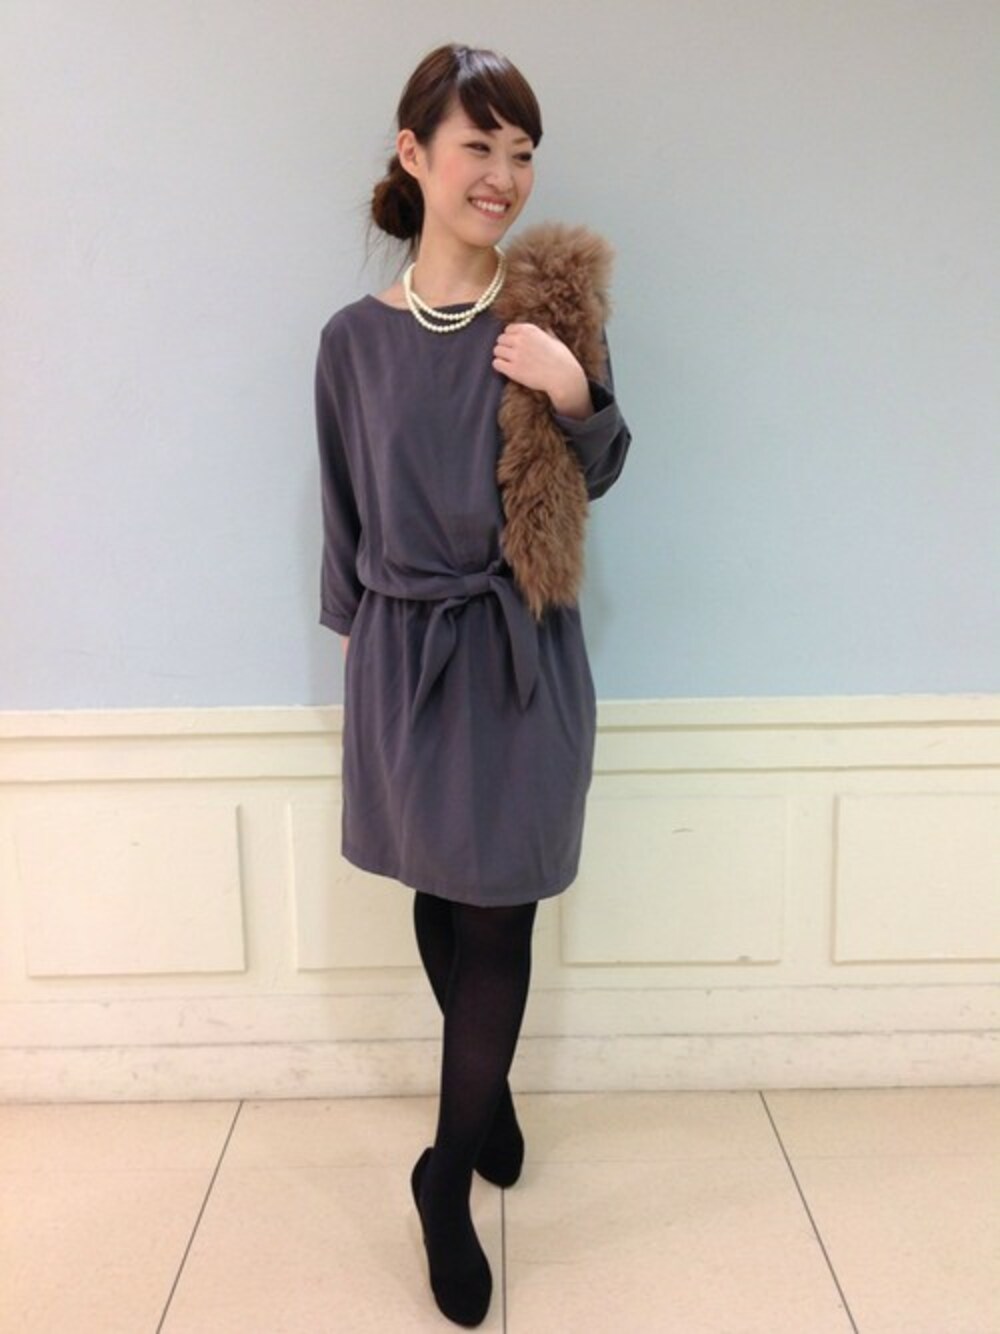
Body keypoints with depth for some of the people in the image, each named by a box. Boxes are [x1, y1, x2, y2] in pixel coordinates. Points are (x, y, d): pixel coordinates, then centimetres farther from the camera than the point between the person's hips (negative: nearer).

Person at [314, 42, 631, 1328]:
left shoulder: (549, 320, -3)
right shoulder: (355, 337, -2)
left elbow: (596, 480, 5)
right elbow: (345, 515, 7)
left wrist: (579, 396, -15)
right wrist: (353, 638, 11)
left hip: (521, 654, -1)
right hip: (405, 654, 1)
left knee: (497, 915, 3)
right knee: (441, 899, 15)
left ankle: (449, 1177, 20)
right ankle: (489, 1098, 42)